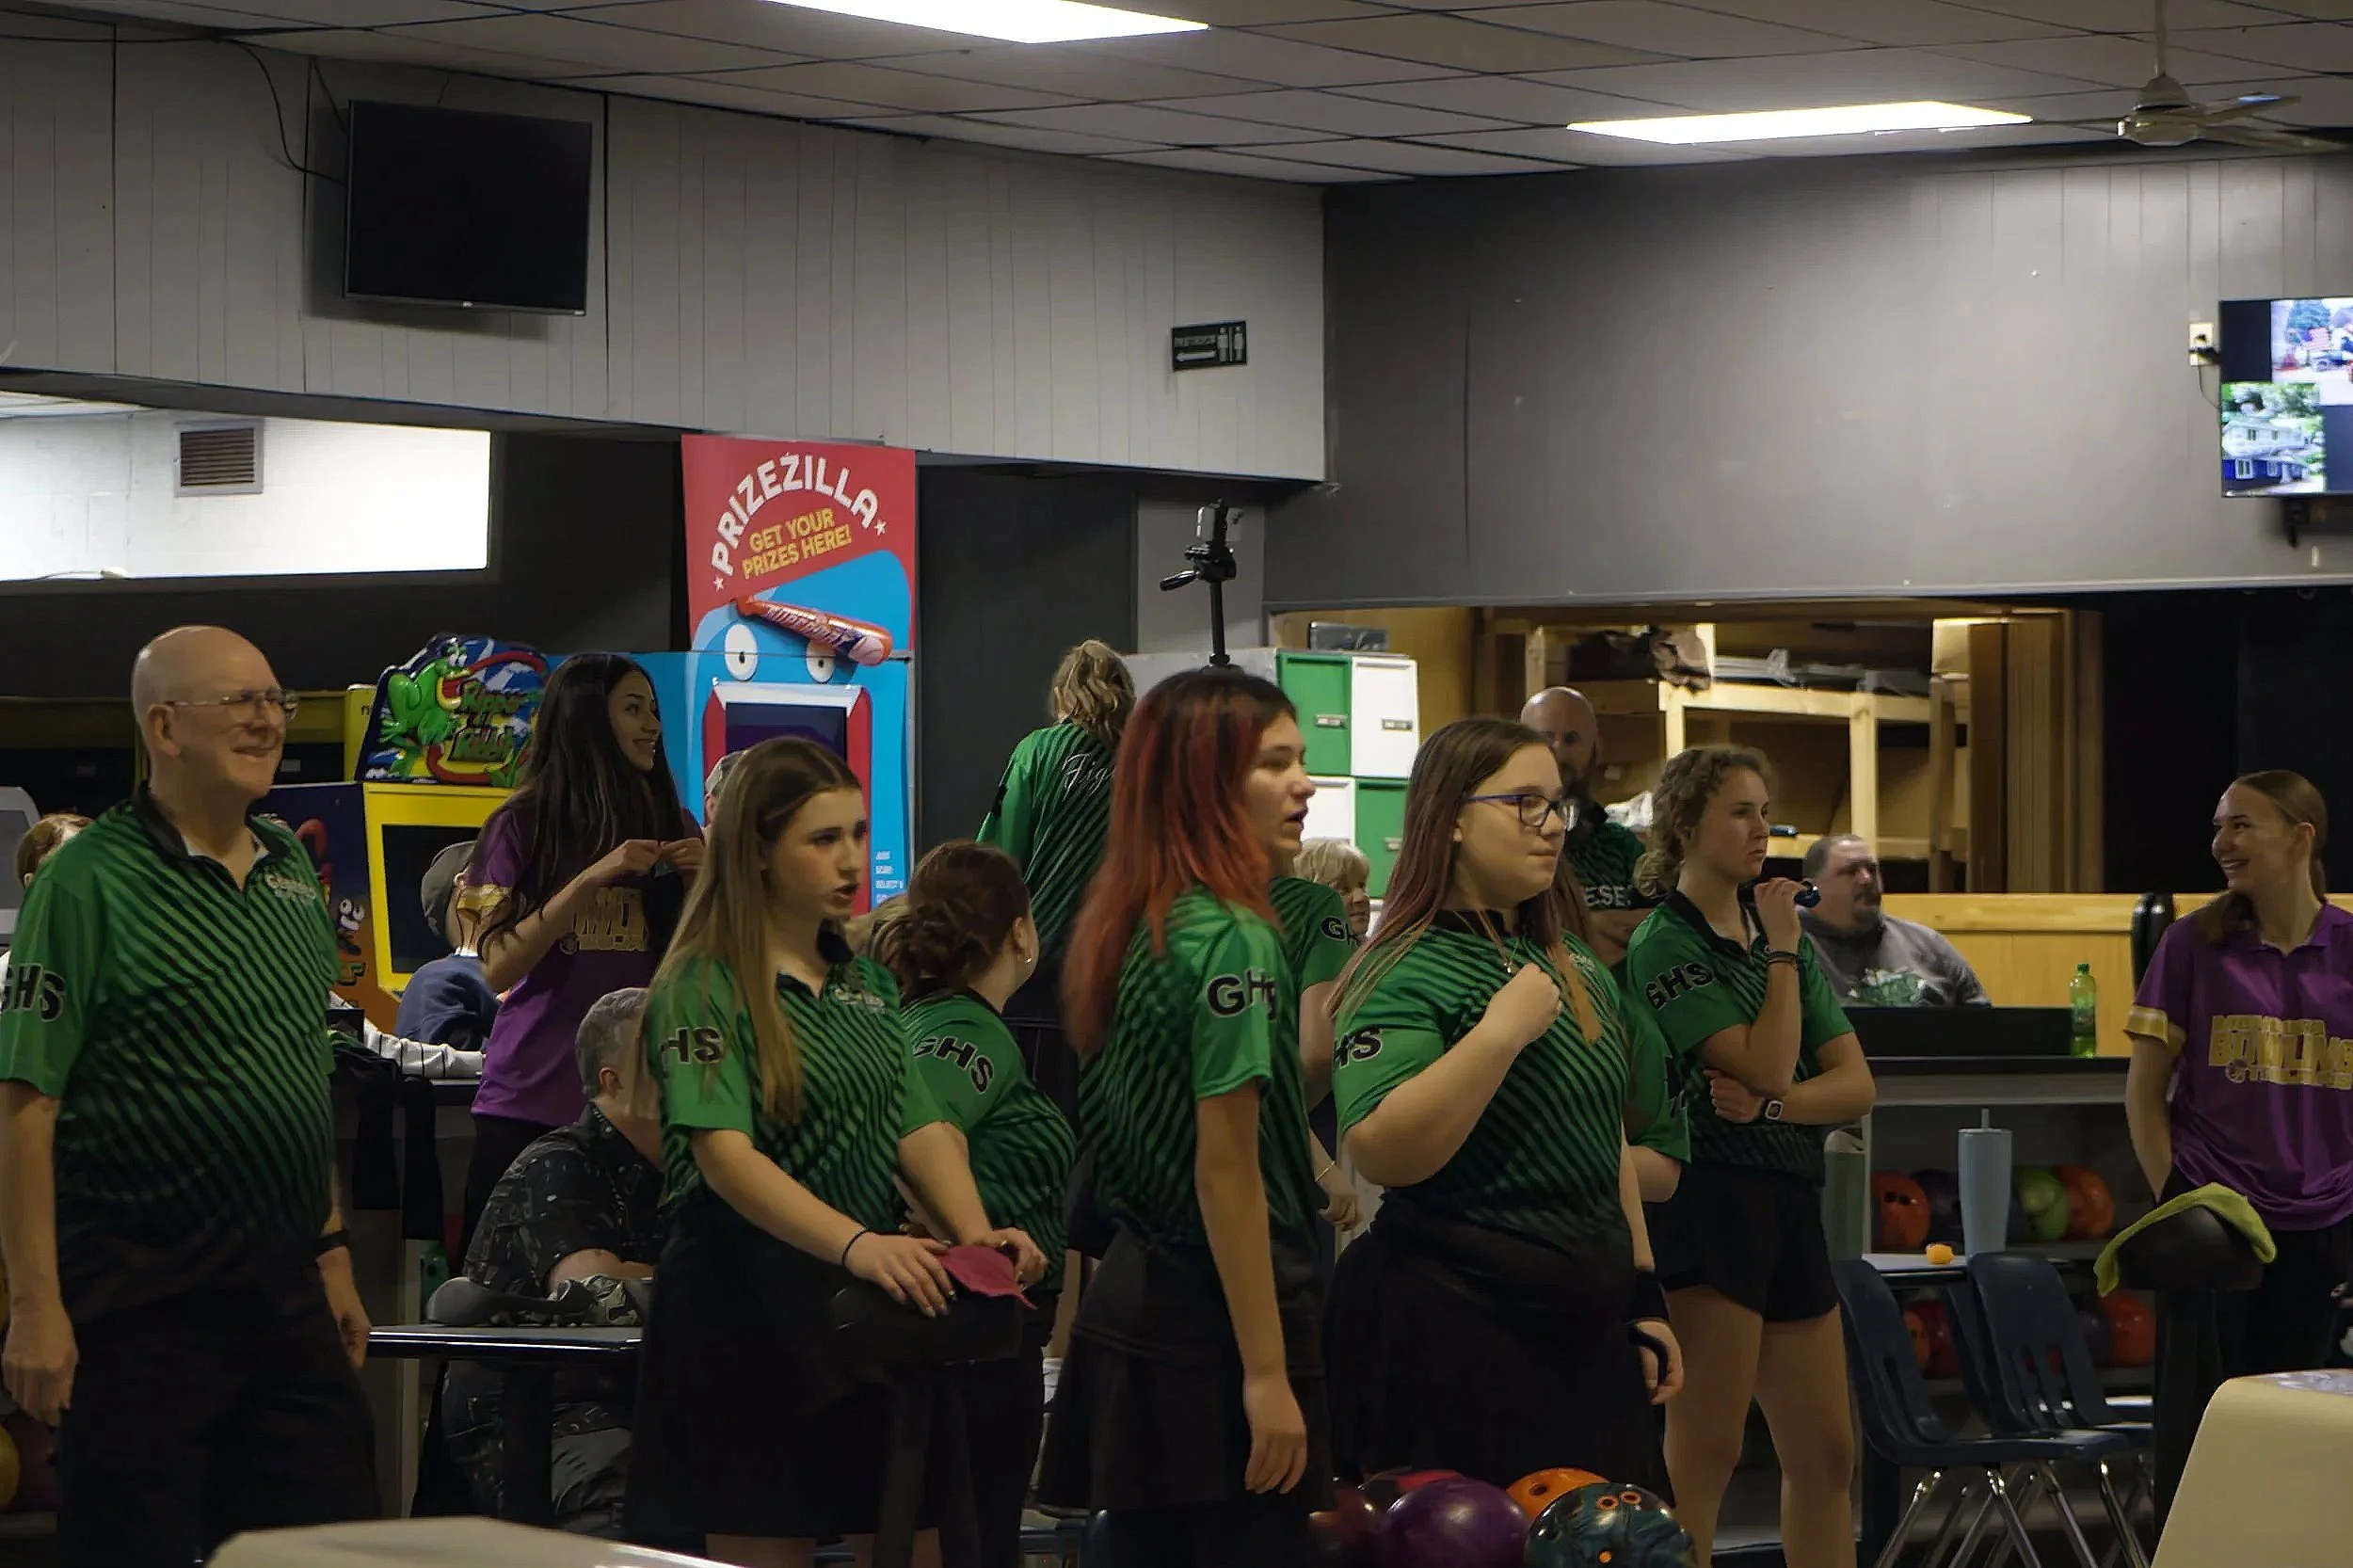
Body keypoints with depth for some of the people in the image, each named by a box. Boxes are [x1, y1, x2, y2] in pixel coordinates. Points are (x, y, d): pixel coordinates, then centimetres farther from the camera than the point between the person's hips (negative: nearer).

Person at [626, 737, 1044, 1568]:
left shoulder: (865, 982, 14)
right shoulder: (701, 988, -8)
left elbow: (919, 1125, 6)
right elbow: (724, 1154, -21)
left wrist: (975, 1234, -15)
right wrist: (857, 1244, -35)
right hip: (748, 1312, -6)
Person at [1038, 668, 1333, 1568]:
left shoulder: (1129, 928, 10)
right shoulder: (1233, 942, -16)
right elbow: (1226, 1168, -19)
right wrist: (1268, 1374, -19)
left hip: (1130, 1302, 9)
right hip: (1216, 1324, -9)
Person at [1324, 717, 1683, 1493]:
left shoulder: (1578, 970, 14)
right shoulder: (1404, 977, -12)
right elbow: (1381, 1153, -27)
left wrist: (1644, 1296, 20)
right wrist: (1502, 1031, -26)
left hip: (1587, 1332, 8)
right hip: (1456, 1338, -8)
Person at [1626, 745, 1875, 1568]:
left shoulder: (1781, 933, 15)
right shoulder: (1666, 944, -7)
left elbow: (1855, 1083, 7)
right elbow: (1767, 1066, -16)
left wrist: (1767, 1106, -11)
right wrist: (1782, 952, -6)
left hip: (1791, 1199, 7)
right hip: (1709, 1198, -7)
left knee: (1825, 1455, 7)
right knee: (1705, 1453, -6)